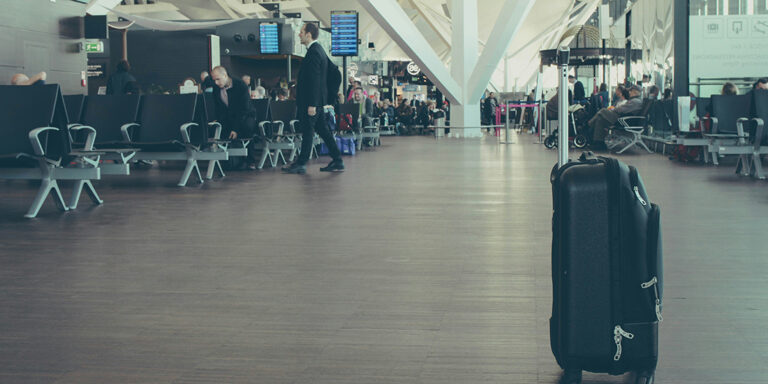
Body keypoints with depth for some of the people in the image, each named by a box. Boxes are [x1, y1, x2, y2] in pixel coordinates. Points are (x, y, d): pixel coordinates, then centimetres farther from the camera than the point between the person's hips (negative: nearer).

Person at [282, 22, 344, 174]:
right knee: (323, 130, 11)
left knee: (308, 132, -4)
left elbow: (314, 80, -21)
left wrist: (312, 104, -23)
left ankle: (301, 164, 1)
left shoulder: (313, 52, -16)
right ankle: (337, 161, 13)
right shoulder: (319, 50, 15)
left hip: (311, 100, -10)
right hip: (316, 100, 10)